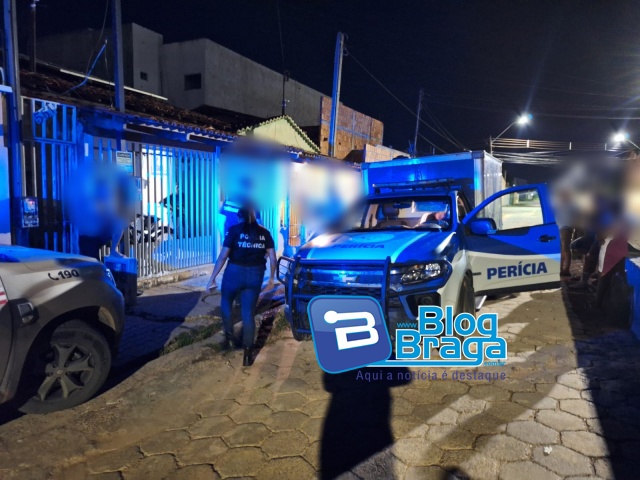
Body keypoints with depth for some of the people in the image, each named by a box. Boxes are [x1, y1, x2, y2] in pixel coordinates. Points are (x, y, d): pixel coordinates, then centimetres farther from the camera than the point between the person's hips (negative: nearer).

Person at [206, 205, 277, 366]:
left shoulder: (234, 230, -4)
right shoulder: (264, 233, 6)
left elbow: (223, 256, -9)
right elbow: (272, 258, 3)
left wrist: (212, 279, -6)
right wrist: (272, 278, 15)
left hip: (235, 272, -2)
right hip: (255, 275, 3)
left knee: (226, 303, 25)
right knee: (248, 312, 7)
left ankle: (229, 337, 22)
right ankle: (248, 351, 4)